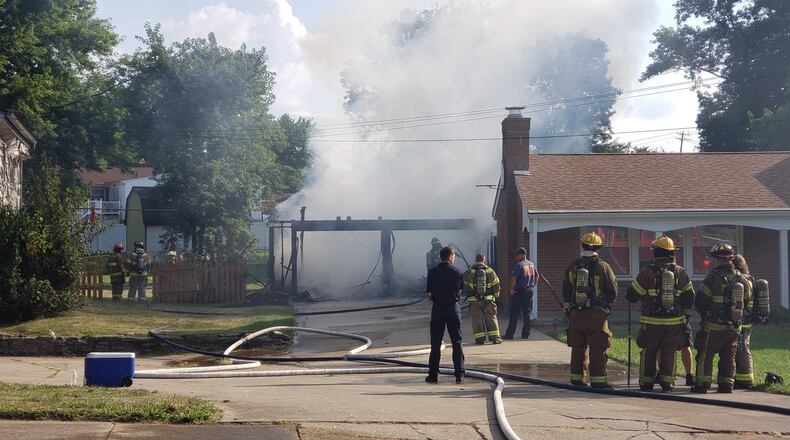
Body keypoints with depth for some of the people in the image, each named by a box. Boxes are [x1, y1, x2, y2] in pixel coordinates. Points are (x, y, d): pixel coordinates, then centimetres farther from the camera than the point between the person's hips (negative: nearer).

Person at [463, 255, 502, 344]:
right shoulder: (490, 271, 1)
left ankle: (480, 339, 2)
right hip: (488, 300, 1)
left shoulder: (469, 272, -2)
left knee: (477, 319, 4)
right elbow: (496, 285, 5)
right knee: (491, 318, 6)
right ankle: (495, 338, 2)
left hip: (474, 300, -1)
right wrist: (495, 295, 19)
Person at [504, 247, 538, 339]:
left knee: (515, 313, -3)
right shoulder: (532, 264, 11)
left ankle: (510, 334, -1)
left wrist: (511, 289, -13)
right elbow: (537, 276, 19)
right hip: (530, 290, 7)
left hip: (519, 291, -7)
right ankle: (526, 334, 10)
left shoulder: (519, 265, -14)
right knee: (528, 313, 10)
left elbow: (513, 277, -21)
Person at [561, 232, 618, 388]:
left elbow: (565, 291, 11)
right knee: (597, 349, -1)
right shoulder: (603, 267, -7)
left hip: (576, 314, 4)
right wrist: (607, 305, 17)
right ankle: (598, 379, -3)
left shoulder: (572, 267, 4)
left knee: (578, 348, 12)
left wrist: (568, 309, 23)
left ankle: (576, 378, 16)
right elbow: (613, 291, -1)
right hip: (597, 315, -4)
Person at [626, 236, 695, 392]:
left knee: (649, 352, 9)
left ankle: (646, 382, 11)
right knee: (669, 352, 9)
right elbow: (689, 297, 7)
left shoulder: (647, 273, -8)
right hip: (675, 321, 2)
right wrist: (685, 312, 23)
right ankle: (667, 382, 5)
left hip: (652, 321, -2)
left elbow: (631, 295, -2)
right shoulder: (680, 272, 2)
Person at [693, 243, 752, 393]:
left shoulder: (713, 277, -14)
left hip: (714, 326, -5)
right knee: (728, 356, 13)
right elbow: (747, 298, 16)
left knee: (705, 354, 2)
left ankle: (703, 383, 0)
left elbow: (699, 302, -10)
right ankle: (726, 384, 11)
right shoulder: (741, 278, 2)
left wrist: (705, 313, 10)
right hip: (735, 326, 5)